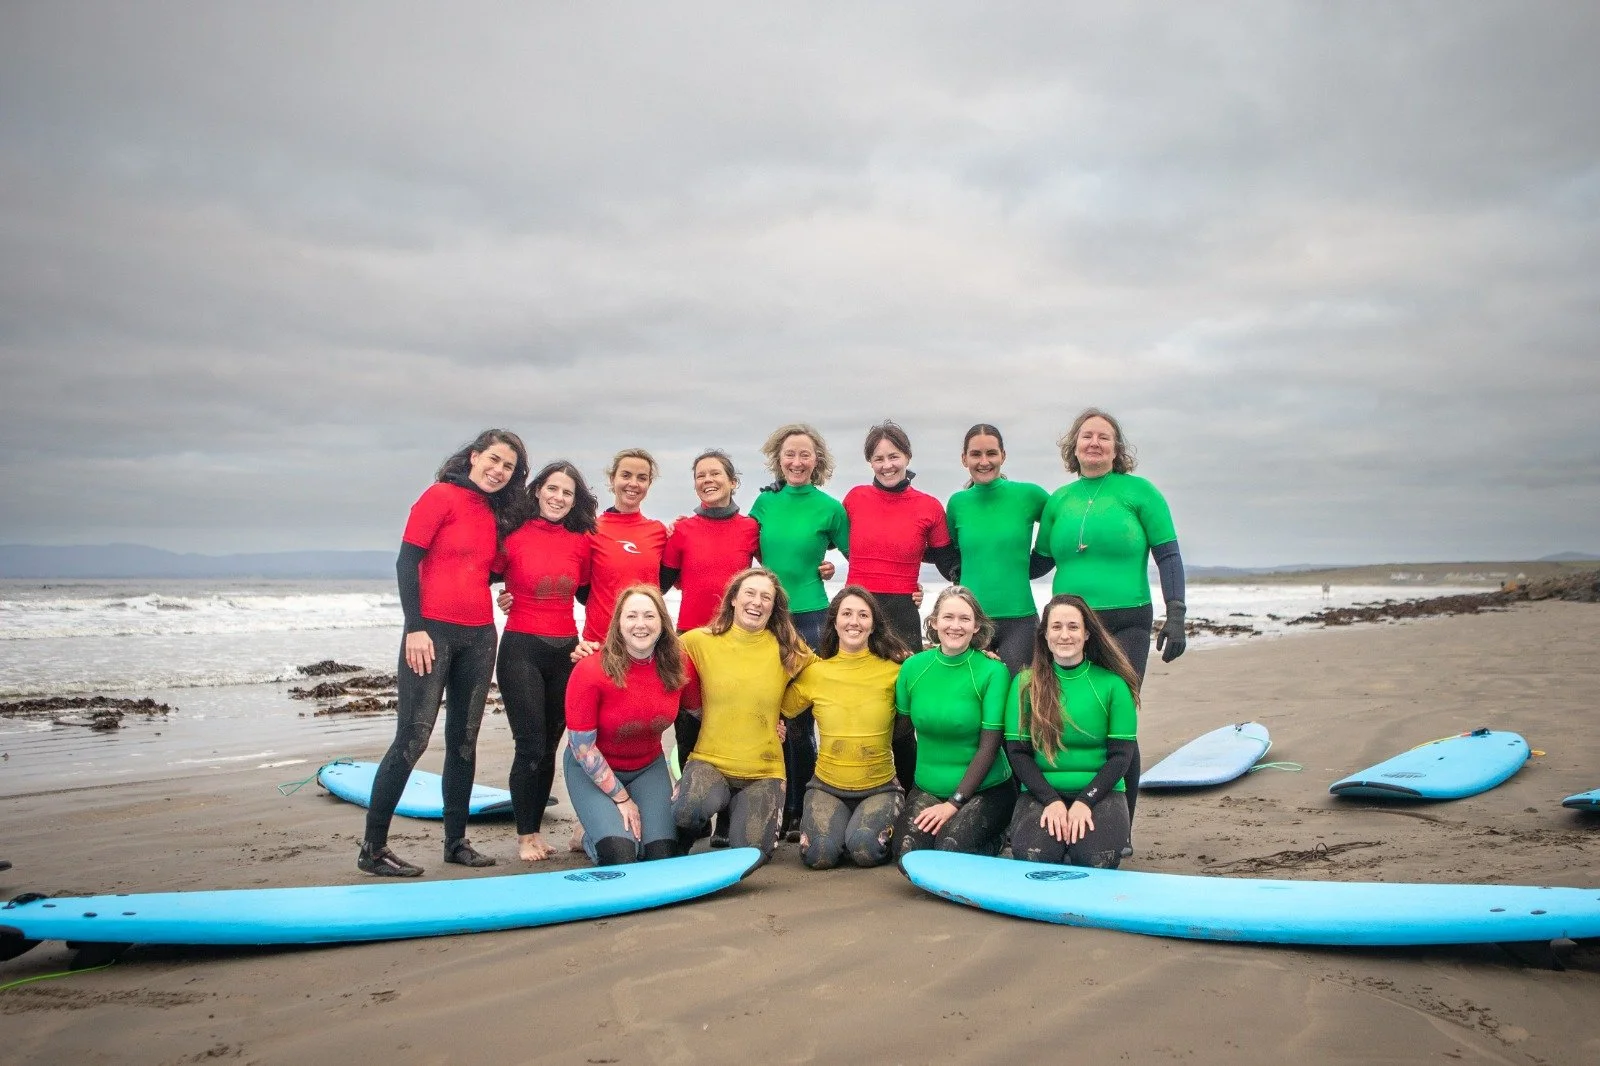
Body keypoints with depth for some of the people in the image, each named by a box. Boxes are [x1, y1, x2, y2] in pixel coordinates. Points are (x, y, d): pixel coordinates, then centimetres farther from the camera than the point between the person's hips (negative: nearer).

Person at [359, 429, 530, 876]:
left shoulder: (496, 515, 14)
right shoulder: (441, 496, -5)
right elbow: (407, 562, -11)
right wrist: (414, 628, -17)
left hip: (479, 638, 7)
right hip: (432, 633, -7)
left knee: (464, 741, 10)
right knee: (412, 738, -8)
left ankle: (456, 841, 19)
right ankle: (372, 848, 0)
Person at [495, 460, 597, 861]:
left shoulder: (582, 541, 5)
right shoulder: (514, 534, -5)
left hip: (565, 650, 4)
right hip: (521, 648, -4)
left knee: (550, 745, 10)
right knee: (531, 745, -5)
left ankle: (536, 830, 22)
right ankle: (525, 836, 9)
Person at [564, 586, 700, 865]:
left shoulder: (678, 667, -14)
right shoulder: (590, 672, -25)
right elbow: (582, 747, -18)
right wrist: (622, 798, -15)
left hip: (648, 767, 4)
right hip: (592, 770, -4)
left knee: (662, 856, -11)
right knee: (621, 855, -19)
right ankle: (592, 835, 16)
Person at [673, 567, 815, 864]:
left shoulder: (787, 650, 1)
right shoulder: (699, 642, -3)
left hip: (764, 772, 2)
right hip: (709, 761, -1)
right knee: (691, 809, -33)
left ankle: (742, 810, 22)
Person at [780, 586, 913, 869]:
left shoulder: (894, 670, -6)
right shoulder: (814, 672, 0)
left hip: (880, 787, -1)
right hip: (827, 787, 1)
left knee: (866, 850, -27)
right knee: (820, 854, -22)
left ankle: (882, 826, 10)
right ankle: (839, 823, 14)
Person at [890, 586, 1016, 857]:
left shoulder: (993, 671, -12)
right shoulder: (913, 667, -2)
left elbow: (989, 746, -12)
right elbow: (901, 729, 10)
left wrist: (954, 803, -16)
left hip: (986, 789, -3)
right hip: (927, 788, 3)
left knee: (950, 852, -24)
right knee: (909, 856, -20)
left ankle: (996, 839, 7)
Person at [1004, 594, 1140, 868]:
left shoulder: (1113, 684, 2)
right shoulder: (1025, 683, 3)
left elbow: (1121, 755, 0)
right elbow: (1017, 752, 0)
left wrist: (1084, 801, -13)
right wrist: (1052, 801, -13)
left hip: (1100, 792, 0)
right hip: (1040, 792, 0)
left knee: (1096, 859, -29)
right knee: (1033, 855, -29)